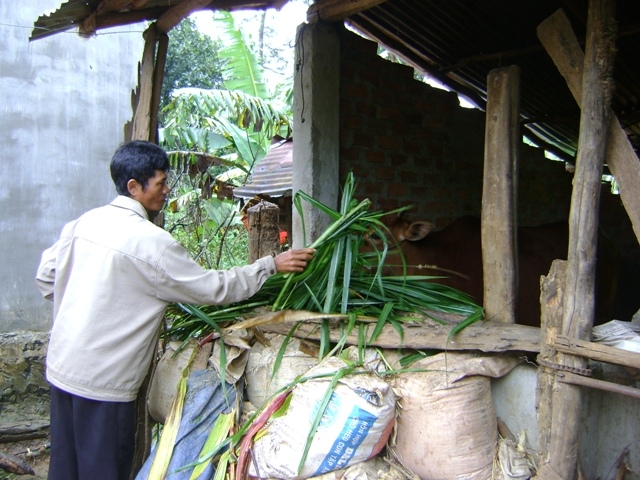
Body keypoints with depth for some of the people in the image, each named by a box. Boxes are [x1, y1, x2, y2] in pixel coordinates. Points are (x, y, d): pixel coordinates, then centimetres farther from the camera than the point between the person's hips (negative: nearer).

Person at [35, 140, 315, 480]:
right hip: (102, 381, -8)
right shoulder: (149, 239, -20)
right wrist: (271, 265, -8)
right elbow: (213, 288, -15)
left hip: (61, 366, 8)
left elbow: (46, 276, 11)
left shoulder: (84, 222, 2)